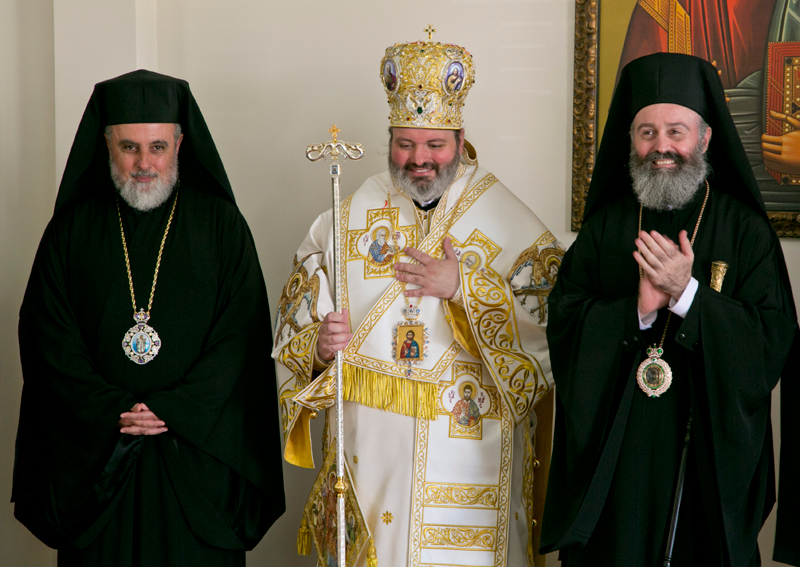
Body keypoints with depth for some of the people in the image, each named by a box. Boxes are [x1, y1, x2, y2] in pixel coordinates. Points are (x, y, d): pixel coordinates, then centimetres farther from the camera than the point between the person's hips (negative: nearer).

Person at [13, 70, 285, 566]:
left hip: (197, 455, -1)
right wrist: (111, 411, -12)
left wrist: (172, 411, -14)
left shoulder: (222, 225, 3)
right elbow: (48, 340, 1)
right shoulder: (72, 230, 6)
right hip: (95, 457, 1)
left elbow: (240, 338, -4)